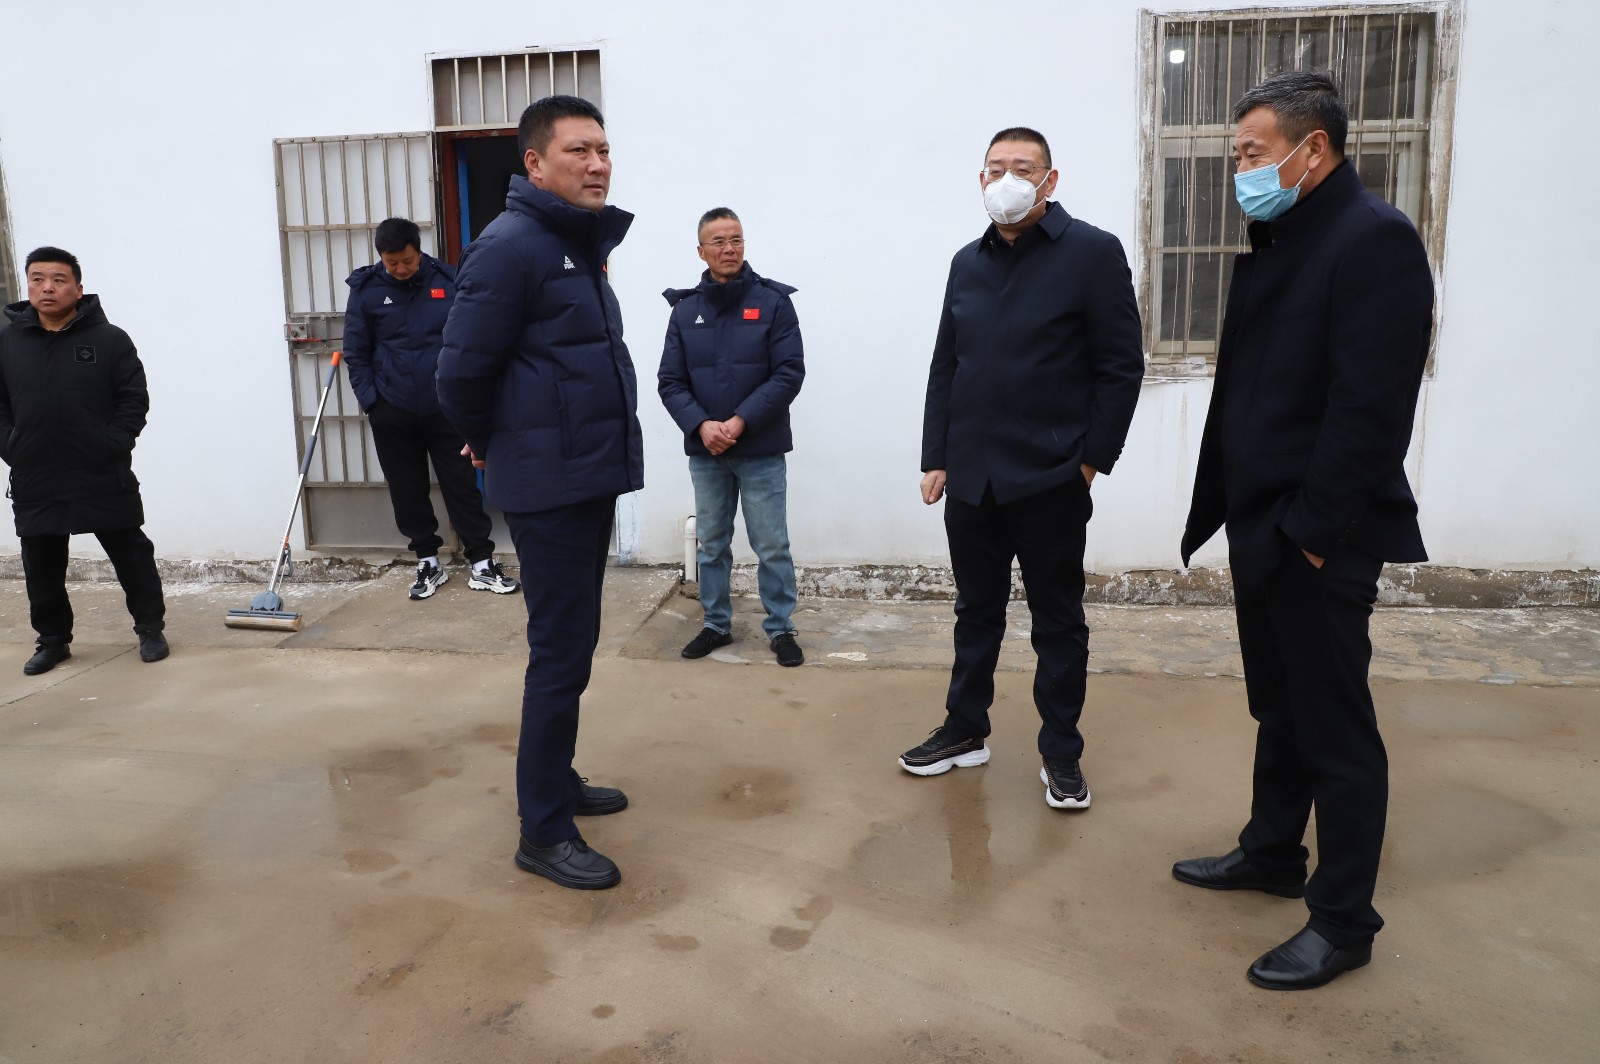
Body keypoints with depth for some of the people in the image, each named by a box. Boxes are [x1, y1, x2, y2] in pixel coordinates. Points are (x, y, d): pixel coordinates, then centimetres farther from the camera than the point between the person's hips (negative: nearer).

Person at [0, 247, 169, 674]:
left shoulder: (109, 339, -2)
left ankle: (150, 629, 21)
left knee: (132, 556, 6)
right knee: (41, 567, 12)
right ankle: (53, 639, 27)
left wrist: (114, 445, -11)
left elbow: (135, 399, -3)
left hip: (104, 478, -3)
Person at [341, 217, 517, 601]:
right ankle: (428, 562, 24)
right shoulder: (366, 289, -2)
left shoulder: (448, 280, -3)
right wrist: (371, 402, -4)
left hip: (446, 408, -1)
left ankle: (481, 564, 10)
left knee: (462, 485, 2)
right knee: (408, 492, 9)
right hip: (392, 414, 1)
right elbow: (356, 354, 2)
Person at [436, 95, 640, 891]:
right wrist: (490, 445, 0)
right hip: (548, 487, -9)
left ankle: (556, 779, 32)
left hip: (591, 478, 9)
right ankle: (543, 832, 7)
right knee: (561, 654, -4)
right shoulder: (510, 247, -15)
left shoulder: (580, 246, 14)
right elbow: (461, 371, -16)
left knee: (573, 645, 17)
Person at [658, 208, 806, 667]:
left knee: (772, 547, 3)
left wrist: (740, 421, -16)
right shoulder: (685, 309, 4)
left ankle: (781, 629, 17)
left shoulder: (773, 302, -4)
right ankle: (716, 624, 28)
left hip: (762, 450, -3)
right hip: (704, 451, 3)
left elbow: (789, 372, -10)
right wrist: (702, 425, -14)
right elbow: (670, 381, 2)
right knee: (712, 546, 14)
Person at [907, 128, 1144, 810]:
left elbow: (1121, 366, -7)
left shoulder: (1092, 253, -5)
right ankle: (965, 731, 31)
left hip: (1050, 480, -5)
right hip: (970, 479, 5)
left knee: (1058, 622, 8)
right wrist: (935, 458, 8)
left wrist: (1092, 459, -10)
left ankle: (1061, 752, 22)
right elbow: (945, 367, 13)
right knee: (976, 612, 16)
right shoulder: (968, 264, 11)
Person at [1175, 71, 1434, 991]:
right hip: (1262, 529, 9)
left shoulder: (1375, 239, -14)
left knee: (1336, 727, 2)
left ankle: (1344, 920, 16)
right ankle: (1273, 853, 36)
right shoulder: (1275, 243, 13)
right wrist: (1226, 508, 10)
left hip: (1318, 540, -9)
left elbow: (1369, 404, -21)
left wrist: (1316, 530, -20)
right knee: (1279, 707, 20)